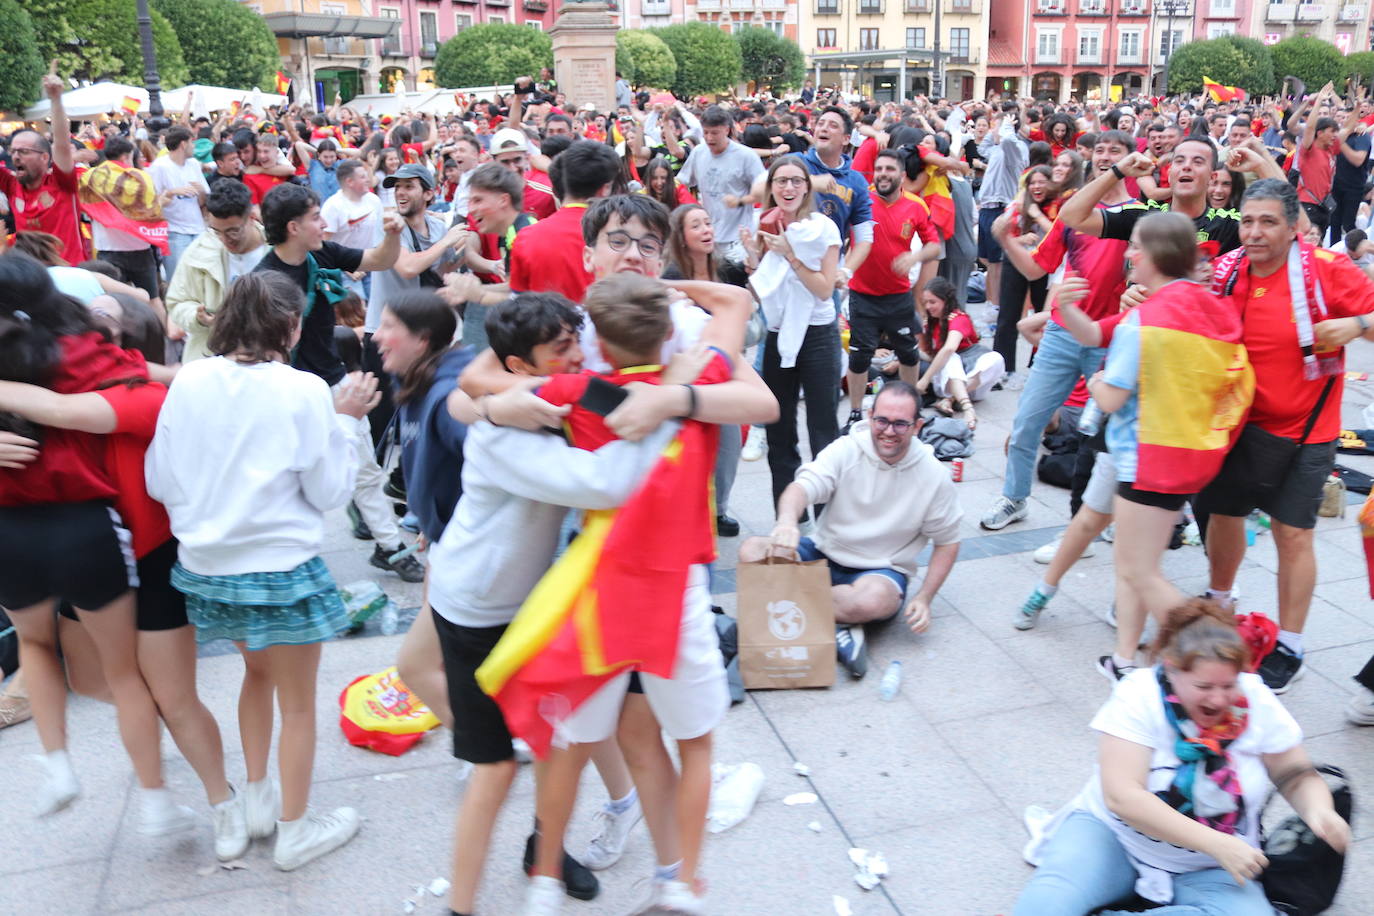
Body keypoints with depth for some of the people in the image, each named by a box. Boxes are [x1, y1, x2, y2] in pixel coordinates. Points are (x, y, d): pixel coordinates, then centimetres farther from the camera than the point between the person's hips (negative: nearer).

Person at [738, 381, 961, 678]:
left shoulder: (934, 477, -5)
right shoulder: (846, 450, -7)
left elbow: (947, 542, 5)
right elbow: (803, 486, -23)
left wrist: (923, 599, -7)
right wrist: (787, 521, -48)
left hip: (882, 570, -2)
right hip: (824, 555, 2)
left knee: (873, 599, -40)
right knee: (751, 552, -24)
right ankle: (835, 626, -25)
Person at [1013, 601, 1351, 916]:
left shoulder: (1257, 703, -7)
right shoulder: (1140, 696, -16)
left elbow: (1297, 777, 6)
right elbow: (1122, 797, -23)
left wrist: (1319, 810, -18)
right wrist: (1216, 842, -28)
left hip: (1206, 871, 4)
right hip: (1113, 834, -4)